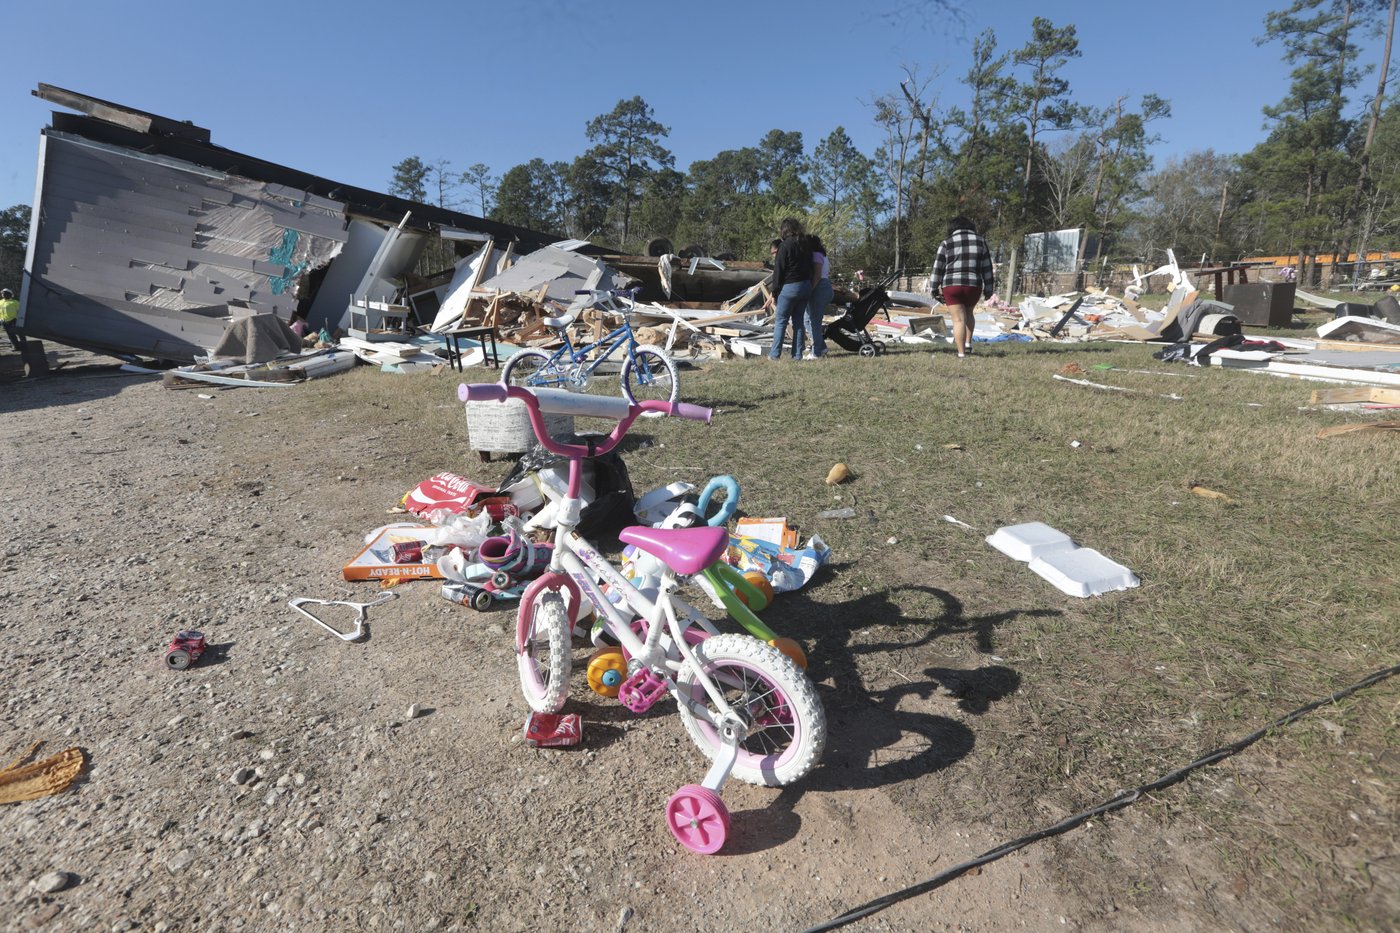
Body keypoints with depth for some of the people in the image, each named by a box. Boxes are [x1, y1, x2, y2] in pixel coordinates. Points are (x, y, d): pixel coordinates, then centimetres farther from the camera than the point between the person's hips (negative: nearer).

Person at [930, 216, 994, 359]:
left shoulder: (946, 244, 3)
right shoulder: (980, 241, 10)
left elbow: (938, 268, 1)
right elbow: (987, 268, 8)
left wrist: (935, 289, 9)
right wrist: (988, 289, 13)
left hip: (951, 285, -2)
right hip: (974, 286, 2)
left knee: (958, 319, 0)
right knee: (968, 313, 25)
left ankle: (961, 353, -4)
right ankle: (968, 342, 15)